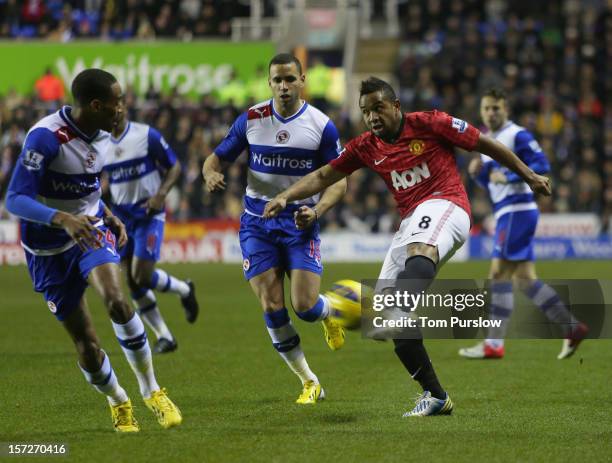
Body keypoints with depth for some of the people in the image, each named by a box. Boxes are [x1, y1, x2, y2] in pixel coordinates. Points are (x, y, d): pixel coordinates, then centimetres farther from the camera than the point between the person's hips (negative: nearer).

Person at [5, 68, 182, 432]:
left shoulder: (102, 136, 1)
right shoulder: (46, 137, -24)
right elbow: (16, 200, -29)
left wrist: (109, 217, 3)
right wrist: (64, 219, -43)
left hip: (91, 231, 4)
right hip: (50, 249, -4)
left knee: (116, 299, -26)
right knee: (86, 344, -2)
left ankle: (151, 391, -13)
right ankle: (119, 403, 26)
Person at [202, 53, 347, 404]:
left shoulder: (322, 126, -5)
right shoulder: (250, 120, 0)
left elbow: (339, 180, -2)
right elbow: (218, 157, 7)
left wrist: (316, 210, -21)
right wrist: (211, 174, -17)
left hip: (300, 224, -2)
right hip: (257, 223, 2)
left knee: (305, 307, -12)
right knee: (273, 309, -7)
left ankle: (329, 313, 28)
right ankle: (309, 382, 11)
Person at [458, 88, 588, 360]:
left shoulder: (517, 136, -8)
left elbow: (542, 166, -16)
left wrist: (508, 176, -21)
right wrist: (477, 172, 5)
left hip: (517, 211, -10)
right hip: (506, 214, 10)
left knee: (499, 275, -10)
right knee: (525, 279, 7)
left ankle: (493, 345, -9)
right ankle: (572, 328, 10)